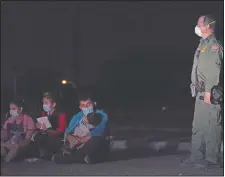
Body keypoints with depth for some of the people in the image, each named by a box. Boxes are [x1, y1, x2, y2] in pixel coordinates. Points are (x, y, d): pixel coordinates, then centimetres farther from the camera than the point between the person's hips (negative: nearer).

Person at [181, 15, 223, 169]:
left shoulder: (214, 45, -11)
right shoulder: (203, 44, 19)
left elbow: (214, 70, -18)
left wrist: (208, 90, -22)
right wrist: (199, 88, 16)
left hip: (210, 93, -10)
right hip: (201, 92, 10)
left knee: (211, 126, -6)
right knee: (198, 126, 12)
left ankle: (212, 159, -2)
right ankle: (197, 157, 18)